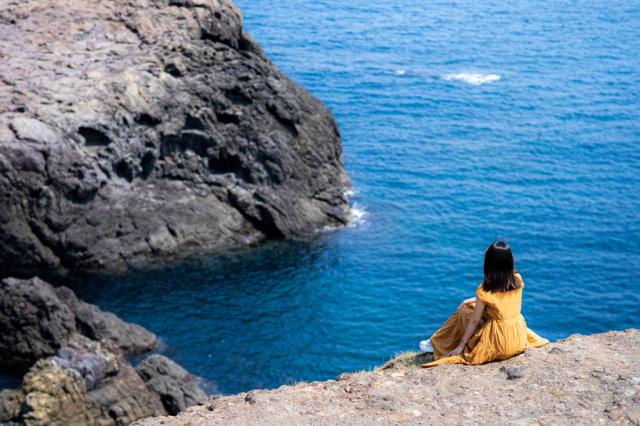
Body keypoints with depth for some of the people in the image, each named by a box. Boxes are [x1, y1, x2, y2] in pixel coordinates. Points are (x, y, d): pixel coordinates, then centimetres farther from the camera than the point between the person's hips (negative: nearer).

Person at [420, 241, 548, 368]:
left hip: (498, 343, -6)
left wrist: (461, 345, 1)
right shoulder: (518, 280, -3)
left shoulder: (485, 290, -18)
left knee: (464, 311, 13)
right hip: (519, 336, 6)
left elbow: (474, 321, -10)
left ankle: (437, 344, 26)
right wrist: (472, 300, 19)